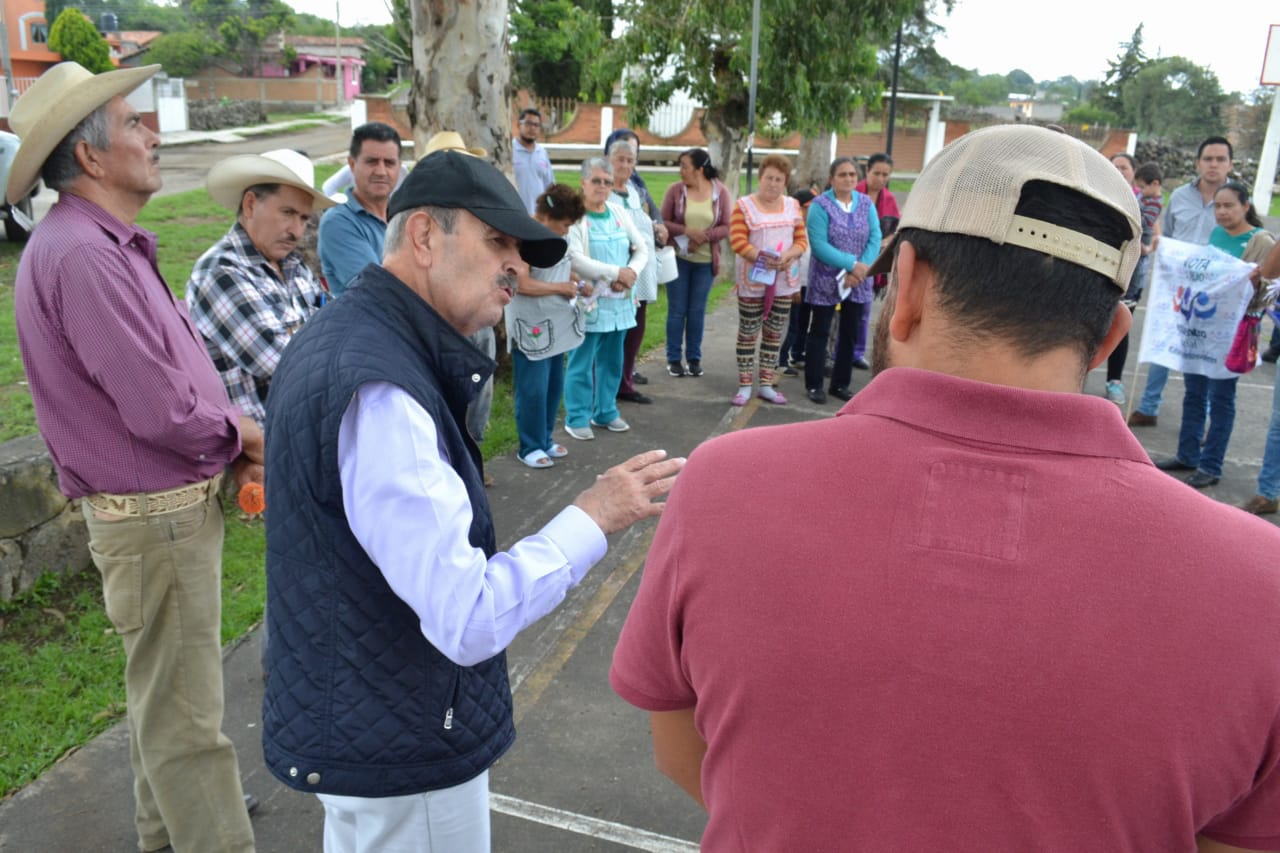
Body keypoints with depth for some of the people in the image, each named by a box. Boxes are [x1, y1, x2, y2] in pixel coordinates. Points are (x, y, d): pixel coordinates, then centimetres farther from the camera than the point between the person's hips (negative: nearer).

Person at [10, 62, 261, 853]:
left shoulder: (110, 244, 11)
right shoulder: (81, 255, -23)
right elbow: (161, 411, -27)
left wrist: (231, 431, 0)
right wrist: (239, 435, -8)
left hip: (175, 501, 11)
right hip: (154, 516, -11)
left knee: (165, 689, 25)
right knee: (185, 712, 1)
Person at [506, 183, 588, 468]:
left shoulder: (554, 235, 8)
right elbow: (522, 285, -22)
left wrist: (576, 284, 6)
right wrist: (560, 288, -14)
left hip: (556, 327, 9)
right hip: (531, 328, -8)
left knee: (554, 386, 14)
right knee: (533, 391, -1)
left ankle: (545, 439, 29)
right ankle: (530, 447, 14)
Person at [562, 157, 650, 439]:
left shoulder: (620, 214, 11)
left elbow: (642, 249, 10)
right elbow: (576, 260, -19)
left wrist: (631, 273, -11)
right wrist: (616, 272, -18)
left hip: (619, 301, 6)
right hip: (587, 301, -6)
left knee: (611, 360, 14)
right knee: (581, 362, -2)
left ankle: (605, 412, 27)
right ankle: (576, 418, 8)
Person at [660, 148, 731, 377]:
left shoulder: (721, 192, -3)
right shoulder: (675, 190, -5)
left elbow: (726, 227, -3)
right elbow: (663, 222, -4)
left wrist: (704, 236, -19)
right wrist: (688, 231, -19)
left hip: (706, 261, 1)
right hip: (678, 258, -1)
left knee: (697, 310, 8)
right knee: (677, 309, 4)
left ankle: (694, 358, 18)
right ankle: (674, 358, 14)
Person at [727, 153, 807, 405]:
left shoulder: (792, 205, 8)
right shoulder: (744, 205, -5)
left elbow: (802, 240, 5)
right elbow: (737, 241, -12)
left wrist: (788, 255, -16)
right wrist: (762, 257, -24)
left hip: (784, 280, 4)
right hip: (752, 280, -4)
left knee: (775, 333, 8)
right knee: (748, 333, 1)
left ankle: (766, 385, 17)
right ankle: (745, 386, 8)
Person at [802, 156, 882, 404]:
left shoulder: (867, 204, 4)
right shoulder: (820, 205, -9)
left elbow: (875, 239, -4)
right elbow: (818, 244, -17)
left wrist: (861, 269, -19)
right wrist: (851, 264, -23)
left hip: (858, 281, 4)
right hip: (826, 280, -4)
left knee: (850, 333, 11)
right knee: (819, 332, 3)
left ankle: (841, 384, 22)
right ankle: (814, 385, 12)